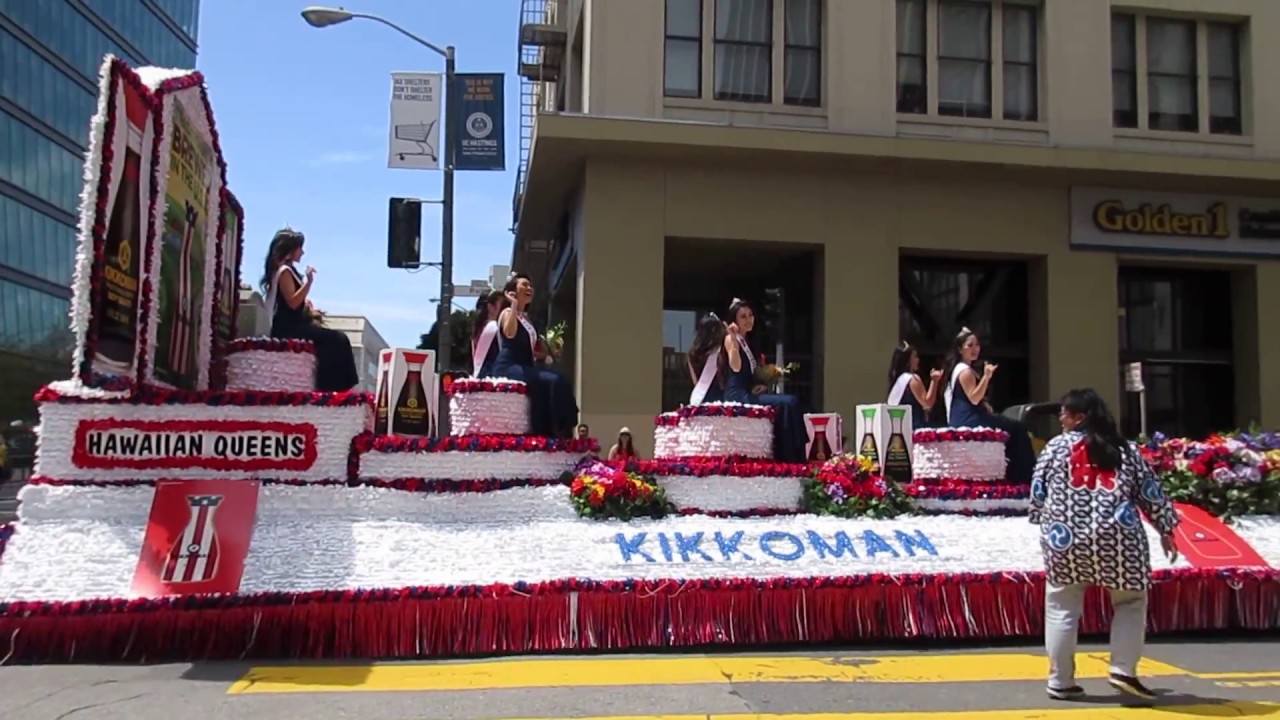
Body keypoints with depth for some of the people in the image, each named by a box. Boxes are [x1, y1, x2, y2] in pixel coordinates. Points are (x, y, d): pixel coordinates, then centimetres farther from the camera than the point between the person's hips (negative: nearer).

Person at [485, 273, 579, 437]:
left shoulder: (525, 319, 23)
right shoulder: (508, 312, -1)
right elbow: (509, 333, -24)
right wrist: (514, 304, -16)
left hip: (524, 367, 8)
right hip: (508, 368, -8)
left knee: (557, 382, -17)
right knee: (551, 382, -29)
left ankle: (554, 432, -25)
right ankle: (544, 433, -29)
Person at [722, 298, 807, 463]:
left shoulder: (745, 340, 22)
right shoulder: (731, 339, -4)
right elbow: (736, 368, -21)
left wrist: (760, 385, 10)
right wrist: (733, 339, -27)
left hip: (747, 393, 8)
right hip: (738, 395, -8)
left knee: (791, 402, -12)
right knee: (786, 404, -23)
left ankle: (788, 459, -16)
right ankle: (788, 460, -21)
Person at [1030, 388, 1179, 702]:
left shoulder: (1056, 447, 6)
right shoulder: (1125, 450, 10)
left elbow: (1037, 493, 8)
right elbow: (1151, 493, 10)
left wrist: (1045, 522, 23)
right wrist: (1166, 530, 19)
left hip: (1066, 541, 0)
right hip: (1116, 540, 1)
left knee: (1061, 610, 10)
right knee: (1131, 602, 20)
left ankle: (1060, 681, 13)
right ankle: (1124, 671, 8)